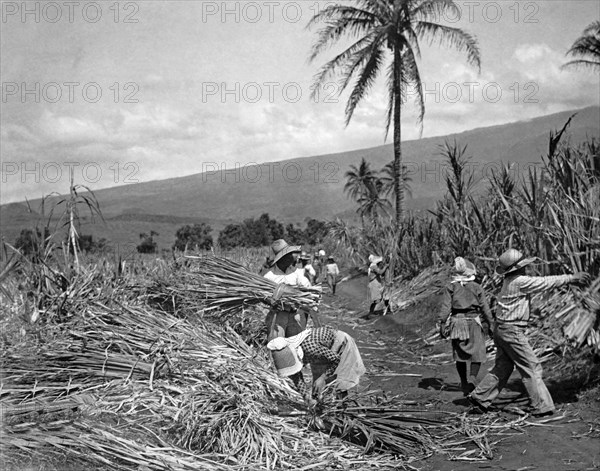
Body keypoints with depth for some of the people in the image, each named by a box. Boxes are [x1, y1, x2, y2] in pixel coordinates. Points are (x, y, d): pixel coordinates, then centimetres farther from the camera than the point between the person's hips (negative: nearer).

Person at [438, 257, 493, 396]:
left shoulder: (451, 287, -3)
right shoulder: (477, 287, -3)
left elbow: (445, 307, -6)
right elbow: (485, 308, 1)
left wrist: (442, 323, -2)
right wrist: (490, 323, 11)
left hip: (457, 322, 2)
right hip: (474, 322, -2)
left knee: (459, 354, 14)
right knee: (477, 354, 5)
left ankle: (464, 383, 19)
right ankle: (473, 378, -16)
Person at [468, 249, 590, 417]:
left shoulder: (510, 280, 11)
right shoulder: (520, 281, -17)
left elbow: (542, 283, 19)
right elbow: (546, 282, -12)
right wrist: (572, 278, -4)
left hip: (502, 330, 10)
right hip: (511, 331, -9)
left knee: (503, 368, 16)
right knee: (531, 368, -2)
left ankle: (479, 398, 18)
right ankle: (541, 407, 1)